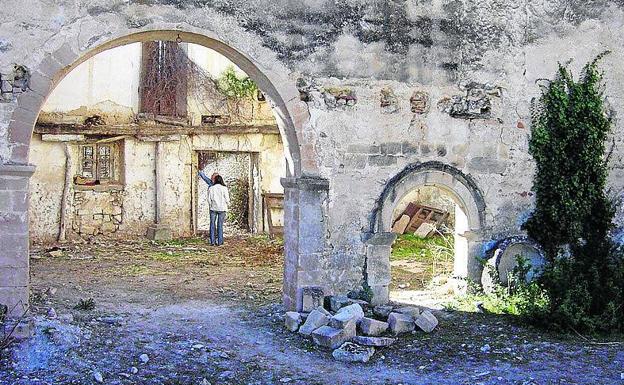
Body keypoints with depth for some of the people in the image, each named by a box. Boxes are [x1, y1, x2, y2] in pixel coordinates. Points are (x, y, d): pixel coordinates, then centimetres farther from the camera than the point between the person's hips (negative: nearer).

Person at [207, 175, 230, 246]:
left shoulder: (211, 188, -1)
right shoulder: (224, 188, -6)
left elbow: (209, 199, 3)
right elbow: (227, 199, -4)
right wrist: (228, 204, 17)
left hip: (213, 208, 1)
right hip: (222, 208, -1)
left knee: (212, 224, 7)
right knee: (220, 225, 3)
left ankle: (212, 241, 5)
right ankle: (219, 241, 3)